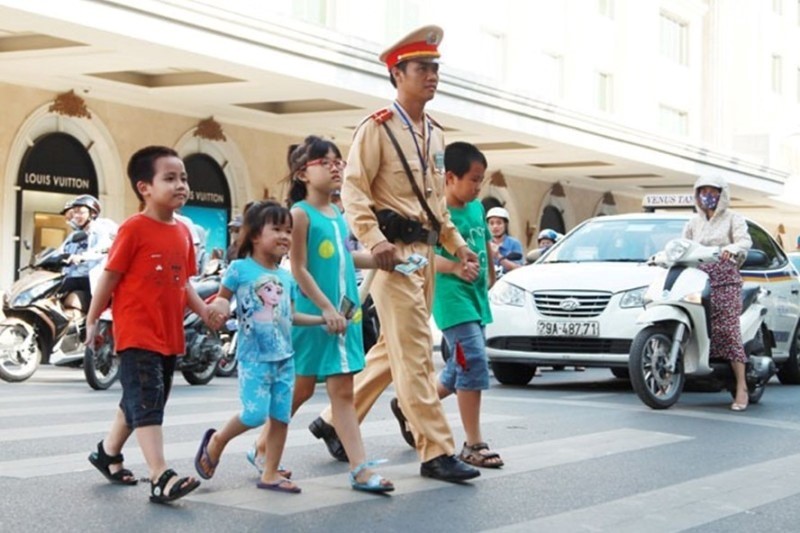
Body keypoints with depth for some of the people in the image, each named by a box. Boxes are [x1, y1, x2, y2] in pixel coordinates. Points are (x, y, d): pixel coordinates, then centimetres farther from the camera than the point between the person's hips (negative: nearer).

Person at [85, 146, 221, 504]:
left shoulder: (183, 232, 9)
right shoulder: (134, 229, -12)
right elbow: (110, 276, -8)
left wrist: (203, 310, 0)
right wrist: (92, 320, -4)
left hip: (170, 335, 8)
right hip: (137, 333, -8)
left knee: (139, 401, 19)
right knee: (146, 402, -11)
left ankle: (108, 452, 38)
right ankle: (161, 478, -14)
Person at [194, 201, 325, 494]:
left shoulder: (286, 277, 11)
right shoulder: (240, 269, -5)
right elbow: (222, 298, 2)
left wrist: (322, 319, 10)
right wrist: (219, 307, -20)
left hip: (284, 357, 6)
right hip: (254, 357, -6)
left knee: (281, 417, 6)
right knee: (255, 414, -13)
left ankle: (271, 473, 17)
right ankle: (216, 441, 16)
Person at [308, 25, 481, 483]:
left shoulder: (436, 135, 19)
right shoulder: (378, 128, -5)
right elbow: (353, 190, -12)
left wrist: (457, 244, 14)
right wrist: (374, 240, -25)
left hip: (426, 252, 9)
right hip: (395, 252, -8)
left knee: (392, 349, 13)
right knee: (414, 353, -8)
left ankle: (336, 421, 27)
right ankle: (437, 452, -5)